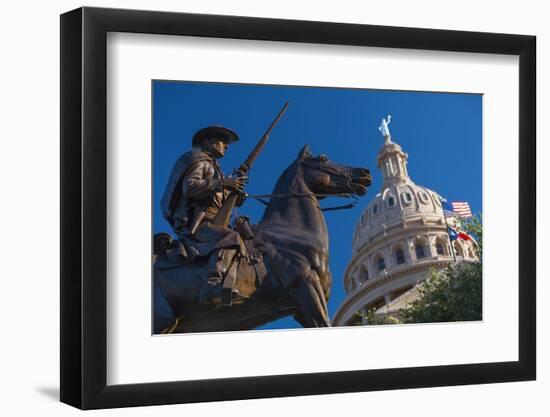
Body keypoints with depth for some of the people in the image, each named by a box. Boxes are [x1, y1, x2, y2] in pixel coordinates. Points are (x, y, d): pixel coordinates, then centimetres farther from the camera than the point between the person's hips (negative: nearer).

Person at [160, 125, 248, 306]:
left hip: (205, 224, 10)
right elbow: (190, 187, -14)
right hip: (194, 224, -10)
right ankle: (213, 287, -50)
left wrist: (234, 197, 10)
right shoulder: (197, 159, 6)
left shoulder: (212, 166, 34)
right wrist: (222, 183, -13)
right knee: (231, 237, -32)